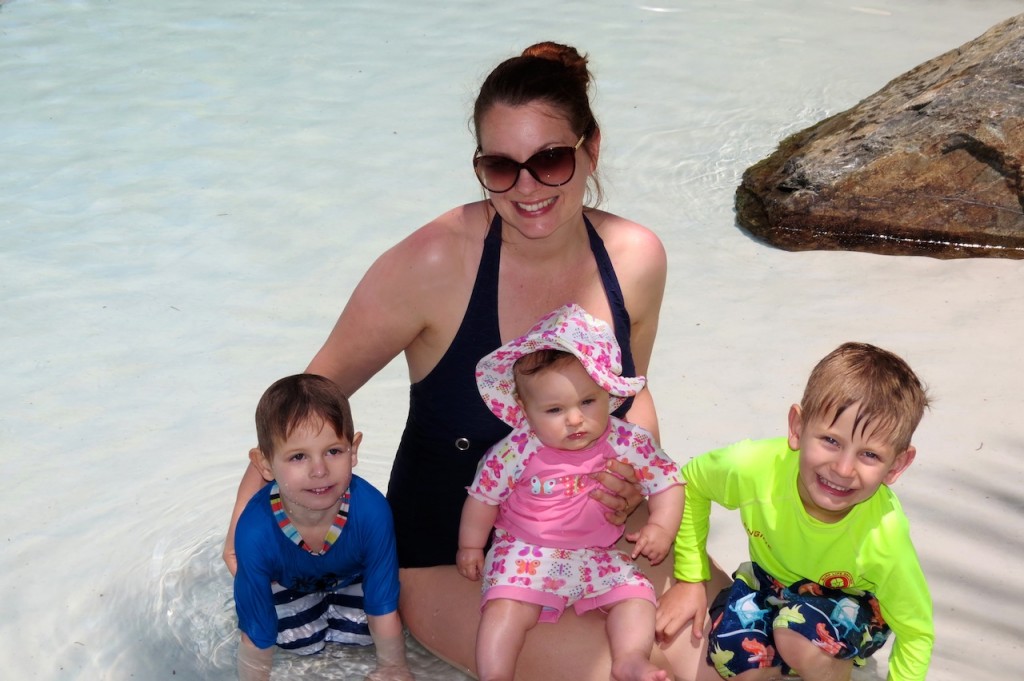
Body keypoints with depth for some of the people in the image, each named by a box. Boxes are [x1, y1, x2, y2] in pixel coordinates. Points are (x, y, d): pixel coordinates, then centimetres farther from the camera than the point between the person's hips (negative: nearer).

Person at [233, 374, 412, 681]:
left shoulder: (371, 510, -43)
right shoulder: (255, 533, -43)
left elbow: (383, 610, -27)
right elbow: (256, 638, -29)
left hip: (353, 576, 1)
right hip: (288, 584, 0)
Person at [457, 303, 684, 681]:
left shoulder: (626, 443, -12)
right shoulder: (517, 451, -17)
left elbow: (667, 480, -1)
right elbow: (484, 496, -3)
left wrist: (661, 527, -15)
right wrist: (471, 546, 6)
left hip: (597, 556, 3)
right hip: (525, 552, -3)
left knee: (636, 593, -12)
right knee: (507, 606, -23)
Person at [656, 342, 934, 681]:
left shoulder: (884, 538, -36)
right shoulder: (754, 467, -32)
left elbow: (916, 635, -18)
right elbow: (691, 482, -7)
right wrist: (690, 579, -3)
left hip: (851, 606, -2)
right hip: (767, 581, 2)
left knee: (799, 632, -33)